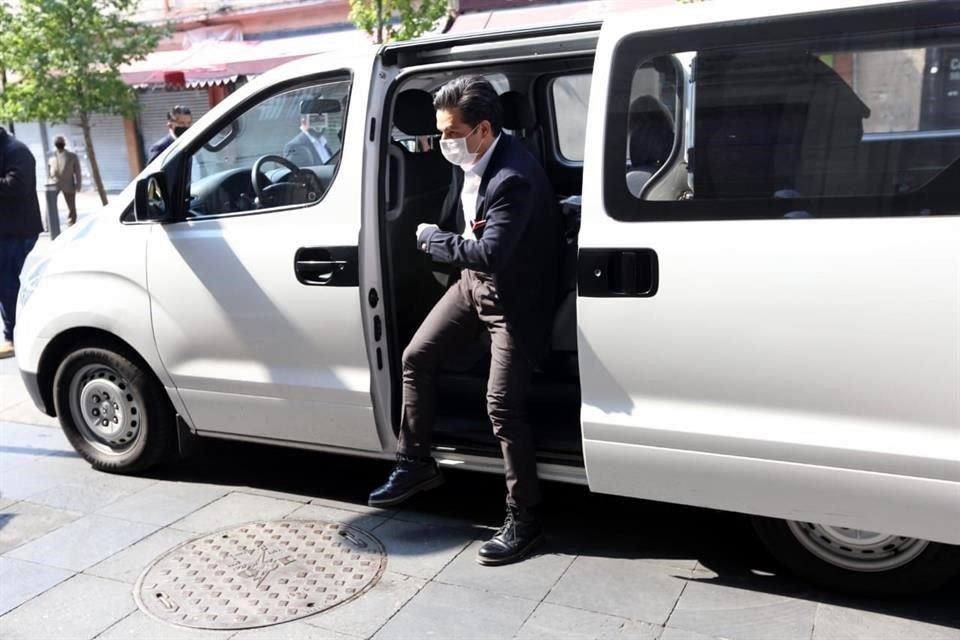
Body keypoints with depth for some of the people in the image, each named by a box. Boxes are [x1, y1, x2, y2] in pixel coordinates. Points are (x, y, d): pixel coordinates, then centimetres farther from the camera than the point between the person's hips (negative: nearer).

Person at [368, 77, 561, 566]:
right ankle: (416, 465, 27)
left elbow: (490, 254, -35)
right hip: (472, 282, 9)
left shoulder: (514, 177, -30)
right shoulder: (466, 163, -2)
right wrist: (444, 239, -9)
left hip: (514, 298, -9)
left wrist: (431, 239, -21)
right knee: (416, 358, 11)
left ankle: (523, 520, 7)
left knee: (503, 407, -10)